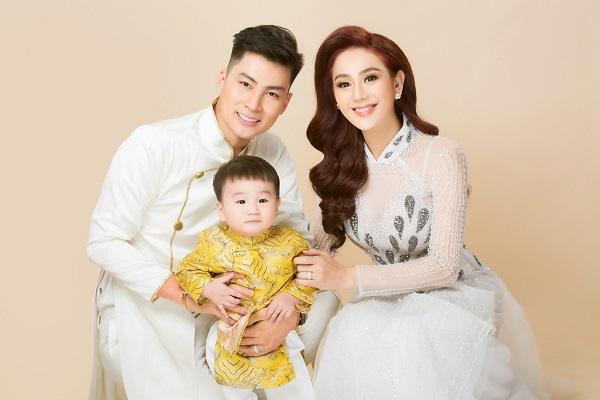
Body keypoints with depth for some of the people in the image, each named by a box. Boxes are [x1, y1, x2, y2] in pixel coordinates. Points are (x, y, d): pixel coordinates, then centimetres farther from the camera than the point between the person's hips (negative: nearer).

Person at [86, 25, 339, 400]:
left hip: (220, 319, 5)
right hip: (144, 317, -5)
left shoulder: (274, 154, -4)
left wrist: (290, 314, -19)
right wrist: (190, 294, -26)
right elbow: (103, 242, -17)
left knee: (328, 288, -4)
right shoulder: (154, 144, -20)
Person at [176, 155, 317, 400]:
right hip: (229, 341, 0)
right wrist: (209, 289, -18)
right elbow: (187, 270, -2)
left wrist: (292, 297, -16)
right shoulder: (214, 243, -12)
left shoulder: (289, 242, -12)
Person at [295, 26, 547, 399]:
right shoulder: (343, 162, -3)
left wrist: (347, 277, -23)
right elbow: (327, 236, 1)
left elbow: (444, 266, -19)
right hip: (390, 300, 4)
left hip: (453, 297, -4)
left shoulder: (441, 156, -20)